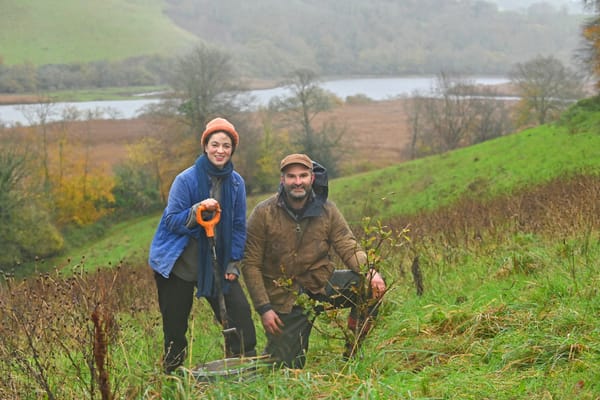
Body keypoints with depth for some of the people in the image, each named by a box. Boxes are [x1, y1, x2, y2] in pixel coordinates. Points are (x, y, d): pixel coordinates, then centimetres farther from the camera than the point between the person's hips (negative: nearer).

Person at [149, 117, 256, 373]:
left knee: (239, 309, -10)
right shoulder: (186, 180, -11)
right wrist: (198, 211, -29)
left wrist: (233, 264, 0)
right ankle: (172, 373, 20)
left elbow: (239, 226, 7)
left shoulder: (236, 182, 1)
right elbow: (172, 221, -13)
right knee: (175, 325, 2)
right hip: (178, 265, -3)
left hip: (217, 263, 3)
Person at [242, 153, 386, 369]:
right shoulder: (263, 213, -9)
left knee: (373, 286, -21)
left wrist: (370, 271, -28)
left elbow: (349, 247, -6)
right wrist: (264, 308, -14)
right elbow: (250, 264, -7)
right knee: (287, 366, -5)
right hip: (284, 298, -2)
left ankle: (351, 351, -6)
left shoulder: (326, 209, -2)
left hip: (322, 284, 2)